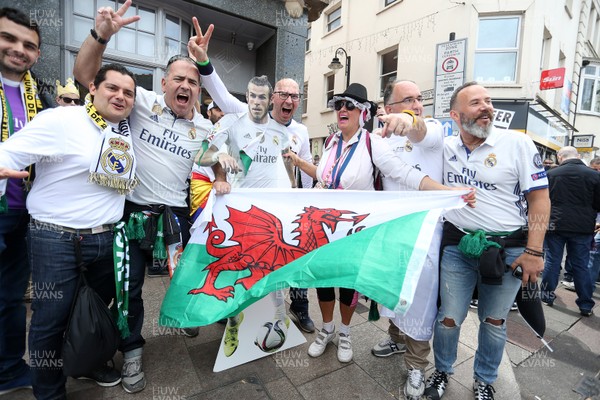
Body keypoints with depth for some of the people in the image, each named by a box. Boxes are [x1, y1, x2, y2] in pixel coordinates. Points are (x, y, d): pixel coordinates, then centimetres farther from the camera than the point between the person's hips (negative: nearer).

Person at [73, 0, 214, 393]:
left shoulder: (205, 128, 3)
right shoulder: (143, 102, -3)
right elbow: (85, 74, -5)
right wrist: (102, 34, -21)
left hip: (177, 213, 2)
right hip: (133, 209, -1)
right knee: (129, 284, 10)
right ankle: (132, 351, 32)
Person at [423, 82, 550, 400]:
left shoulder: (517, 143, -5)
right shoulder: (445, 147, 1)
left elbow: (539, 199, -5)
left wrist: (534, 251, -10)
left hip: (508, 249, 0)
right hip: (458, 246, 1)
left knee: (494, 321, 16)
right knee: (449, 318, 9)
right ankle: (442, 371, 35)